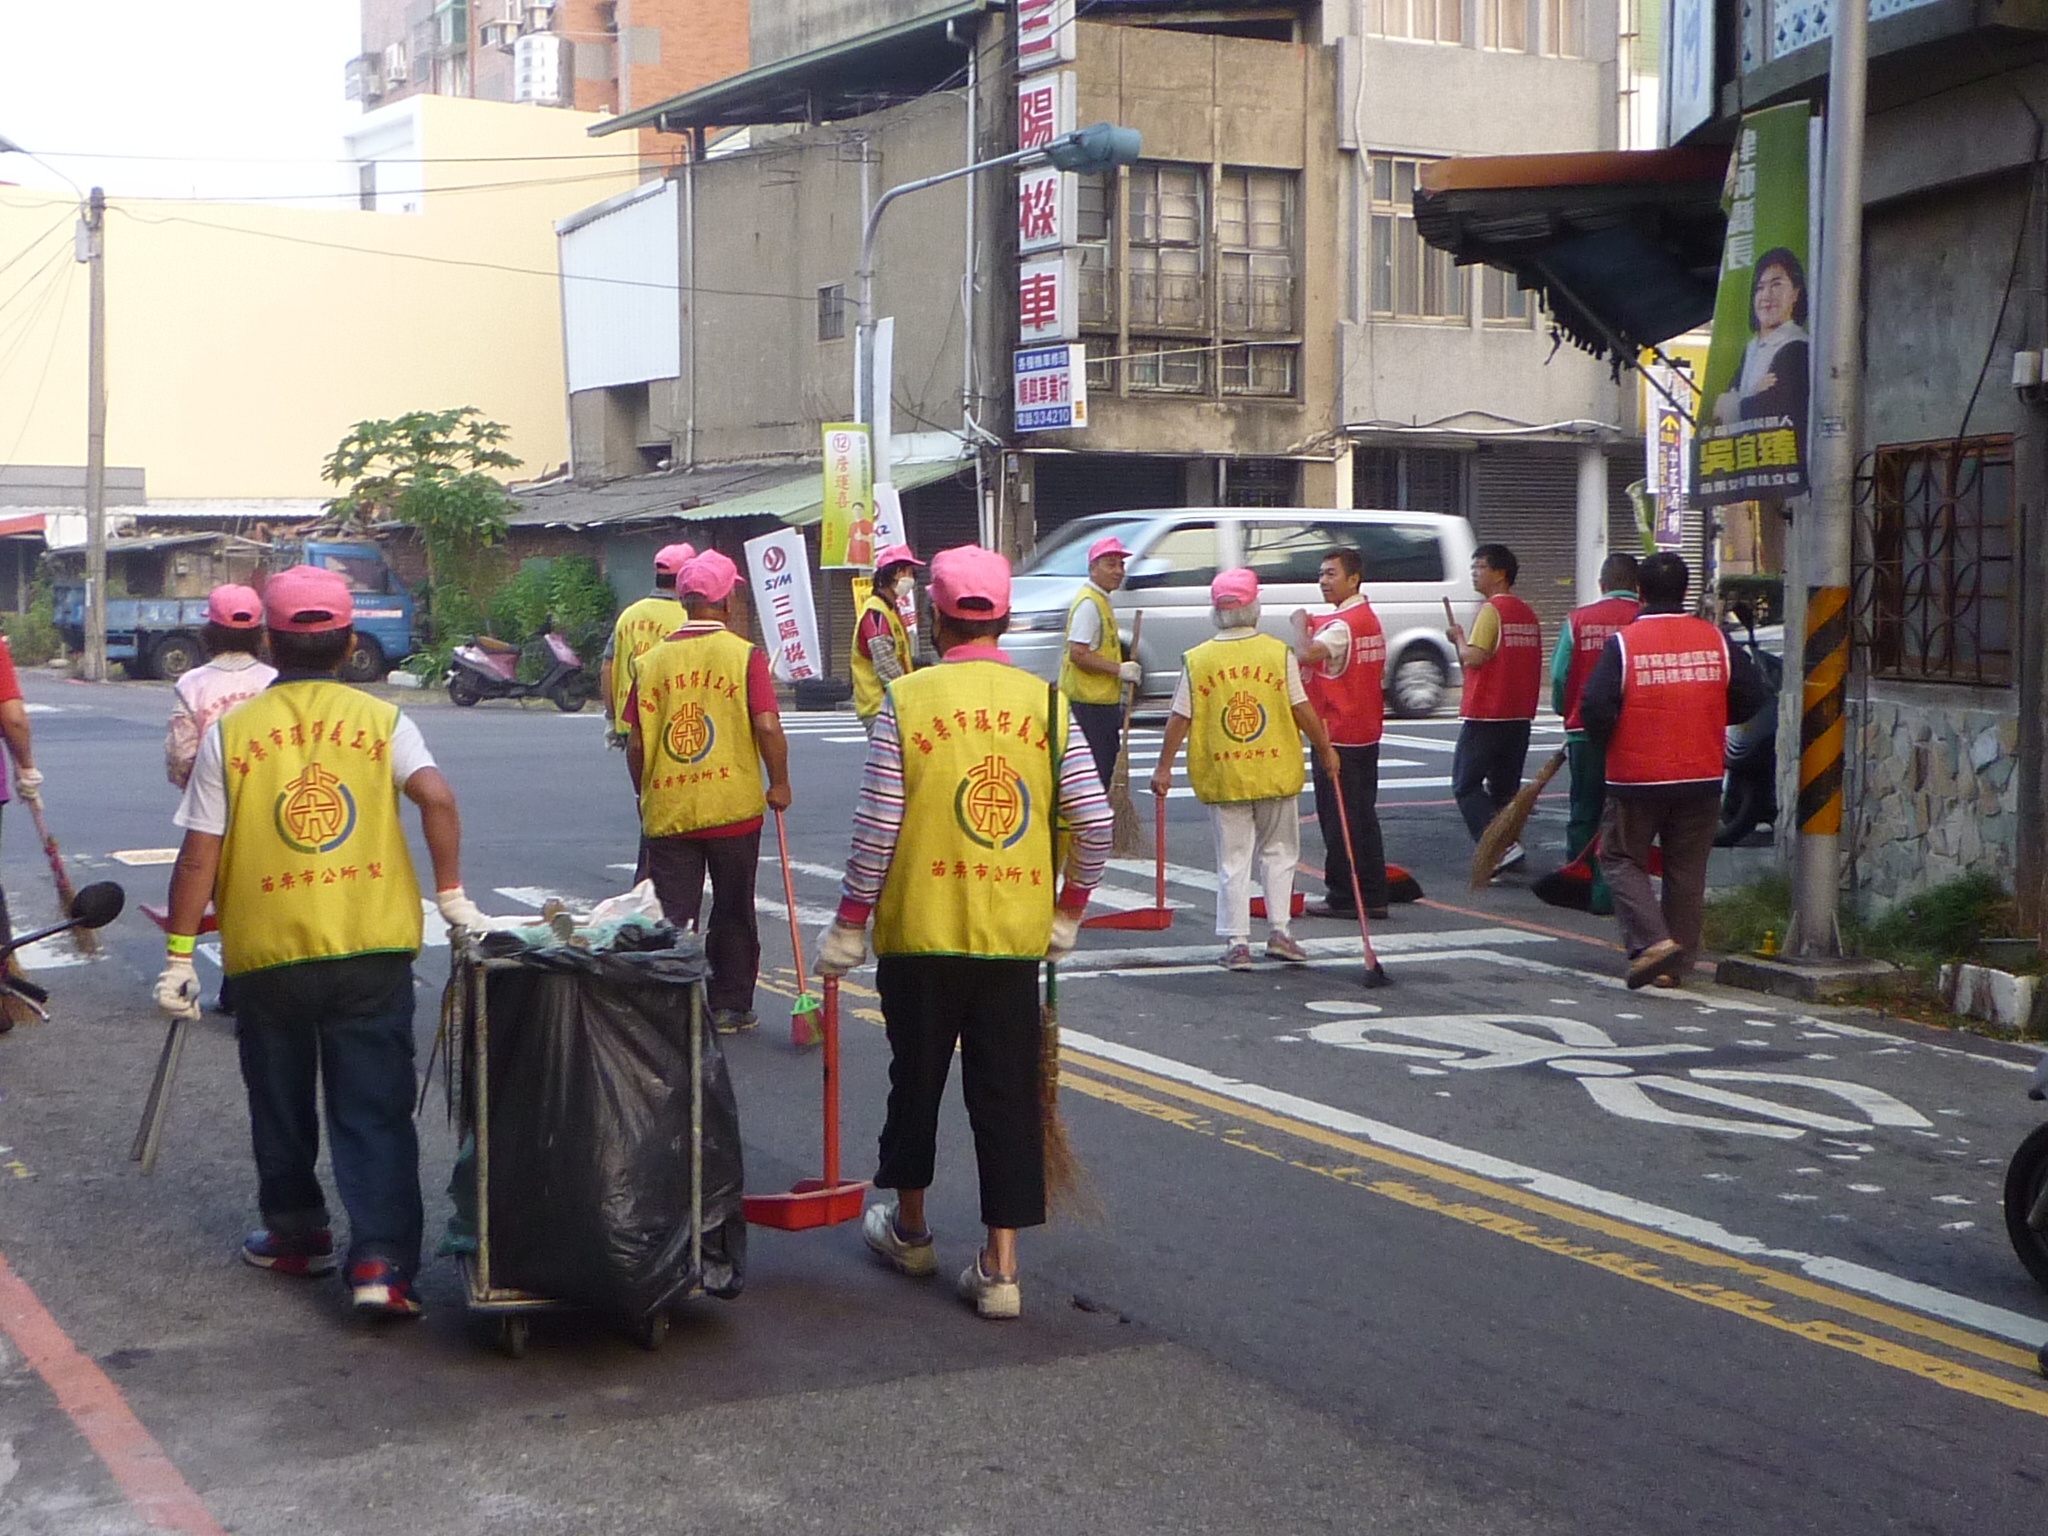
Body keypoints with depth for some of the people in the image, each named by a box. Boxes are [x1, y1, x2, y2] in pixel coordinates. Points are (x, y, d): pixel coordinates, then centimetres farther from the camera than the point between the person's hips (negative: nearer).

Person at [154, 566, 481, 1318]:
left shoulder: (229, 733, 0)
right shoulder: (382, 720, 1)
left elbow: (197, 856, -1)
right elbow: (437, 798, -15)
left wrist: (178, 953, 5)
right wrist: (451, 895, -8)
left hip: (266, 952, 0)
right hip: (372, 947, 0)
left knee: (281, 1107, 18)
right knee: (375, 1112, 2)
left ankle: (296, 1234, 33)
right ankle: (381, 1261, -8)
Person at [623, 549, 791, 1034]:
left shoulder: (652, 660, 2)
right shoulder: (744, 655, -7)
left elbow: (635, 742, 3)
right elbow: (767, 727, -13)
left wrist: (644, 795, 18)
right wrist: (779, 784, 1)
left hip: (666, 811, 2)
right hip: (733, 806, -2)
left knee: (672, 916, 6)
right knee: (733, 912, 13)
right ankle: (730, 1007, 19)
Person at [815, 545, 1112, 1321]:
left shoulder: (905, 700, -7)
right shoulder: (1045, 703, -1)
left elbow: (876, 828, -8)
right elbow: (1095, 823, -2)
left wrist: (848, 926, 1)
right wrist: (1068, 914, 13)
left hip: (920, 931, -1)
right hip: (1015, 935, 1)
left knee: (917, 1079, 16)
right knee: (1007, 1092, 5)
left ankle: (909, 1227, 34)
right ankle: (999, 1267, 5)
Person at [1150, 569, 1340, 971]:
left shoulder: (1197, 660, -4)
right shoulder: (1279, 653, -5)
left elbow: (1180, 719, -2)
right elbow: (1302, 710, -2)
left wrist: (1164, 767, 8)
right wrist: (1325, 750, 12)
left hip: (1221, 776, 0)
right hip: (1276, 771, 0)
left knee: (1233, 861, 7)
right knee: (1278, 851, 16)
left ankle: (1236, 942, 5)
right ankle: (1278, 931, 12)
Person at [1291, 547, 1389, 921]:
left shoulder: (1342, 624, -18)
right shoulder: (1369, 619, 15)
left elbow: (1306, 654, -33)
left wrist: (1300, 621, -16)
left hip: (1337, 736, -10)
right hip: (1366, 733, 10)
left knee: (1338, 819, -4)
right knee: (1364, 816, 12)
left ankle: (1343, 898, 0)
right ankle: (1373, 897, 16)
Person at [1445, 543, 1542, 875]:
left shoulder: (1491, 610, -13)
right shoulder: (1527, 613, 15)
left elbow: (1474, 658, -21)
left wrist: (1458, 638, -4)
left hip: (1485, 714, -8)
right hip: (1520, 715, 8)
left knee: (1466, 785, -3)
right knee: (1504, 786, 14)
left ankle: (1501, 848, -15)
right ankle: (1508, 843, 14)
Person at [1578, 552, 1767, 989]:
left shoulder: (1622, 643, -11)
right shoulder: (1716, 641, 0)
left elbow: (1594, 708, -17)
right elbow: (1751, 698, 5)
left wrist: (1608, 740, 5)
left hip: (1636, 778, -3)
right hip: (1702, 777, 3)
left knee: (1622, 858, 10)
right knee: (1687, 870, 12)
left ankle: (1651, 940, -10)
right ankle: (1675, 965, 15)